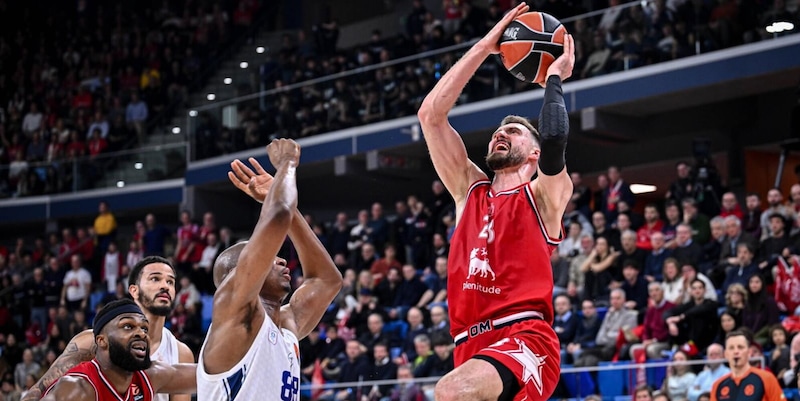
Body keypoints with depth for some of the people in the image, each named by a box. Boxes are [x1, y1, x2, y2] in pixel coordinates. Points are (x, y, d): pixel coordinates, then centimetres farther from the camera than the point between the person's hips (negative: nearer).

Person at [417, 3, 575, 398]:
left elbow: (554, 138, -13)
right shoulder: (470, 191, 22)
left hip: (525, 340, -6)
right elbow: (430, 114, 16)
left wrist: (554, 78, 6)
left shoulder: (546, 194, 9)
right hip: (473, 349, 6)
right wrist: (482, 48, 16)